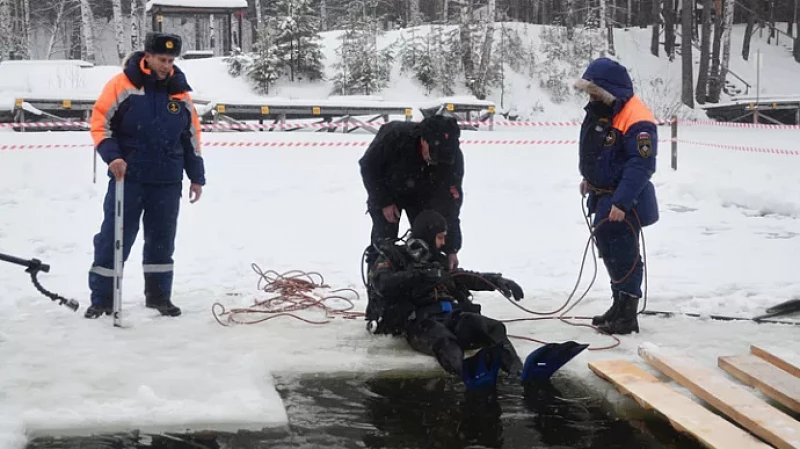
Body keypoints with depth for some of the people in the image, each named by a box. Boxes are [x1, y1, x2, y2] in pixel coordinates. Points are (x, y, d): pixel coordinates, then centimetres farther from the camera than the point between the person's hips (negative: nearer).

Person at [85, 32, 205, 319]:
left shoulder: (180, 92, 5)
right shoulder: (122, 85, -7)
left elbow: (192, 137, 12)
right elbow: (100, 122, -5)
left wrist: (197, 177, 11)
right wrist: (112, 156, -18)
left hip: (168, 182, 4)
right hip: (127, 178, -3)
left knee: (162, 240, 10)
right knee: (114, 238, -1)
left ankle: (159, 295, 23)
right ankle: (101, 298, 8)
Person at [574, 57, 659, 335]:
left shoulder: (636, 120, -24)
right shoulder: (599, 110, 6)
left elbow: (642, 165, -27)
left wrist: (621, 202, -30)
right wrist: (590, 178, 23)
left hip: (623, 203, -10)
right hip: (602, 198, 10)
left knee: (623, 257, -3)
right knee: (609, 253, 19)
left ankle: (628, 316, 7)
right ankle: (618, 306, 33)